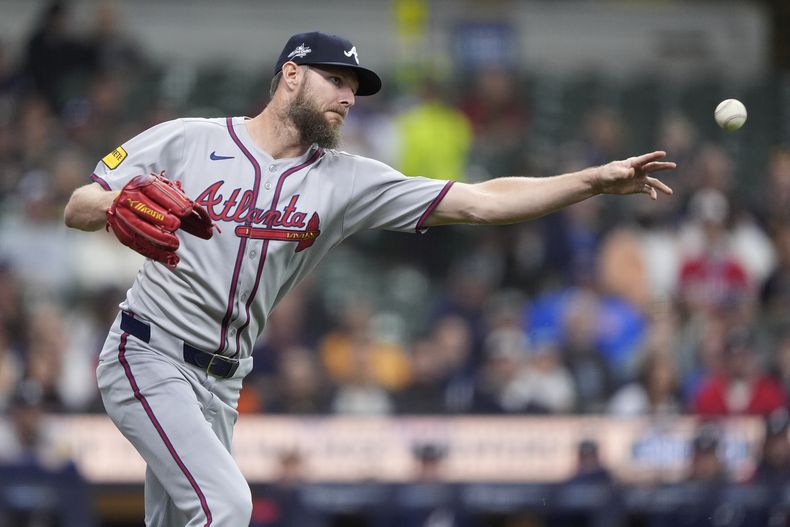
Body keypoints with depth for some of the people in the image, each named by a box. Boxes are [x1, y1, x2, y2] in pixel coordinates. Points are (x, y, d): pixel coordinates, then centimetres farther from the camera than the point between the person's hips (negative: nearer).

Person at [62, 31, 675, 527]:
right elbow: (75, 210, 0)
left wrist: (596, 181, -11)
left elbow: (481, 202, -3)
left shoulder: (347, 181, 3)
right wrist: (120, 204, -24)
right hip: (148, 359, -6)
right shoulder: (186, 141, -4)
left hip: (221, 384, 6)